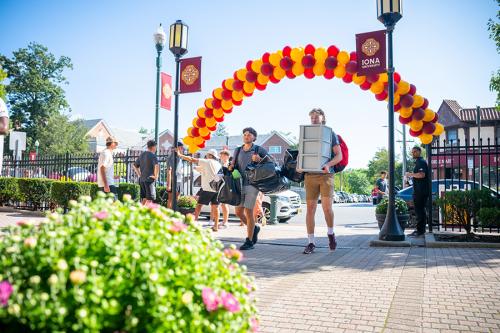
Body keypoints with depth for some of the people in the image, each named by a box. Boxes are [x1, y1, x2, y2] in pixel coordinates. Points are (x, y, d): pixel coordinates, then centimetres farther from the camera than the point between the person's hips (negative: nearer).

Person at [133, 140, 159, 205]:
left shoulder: (142, 155, 14)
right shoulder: (152, 155, -10)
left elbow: (134, 165, 24)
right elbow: (156, 165, -28)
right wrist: (156, 176, -16)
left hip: (141, 179, 8)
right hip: (149, 179, -8)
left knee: (144, 199, 16)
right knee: (150, 199, -5)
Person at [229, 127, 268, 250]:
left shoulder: (259, 150, 0)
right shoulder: (237, 150, 13)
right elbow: (233, 164, 22)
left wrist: (259, 160, -16)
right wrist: (230, 167, -1)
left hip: (252, 185, -5)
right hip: (240, 185, 5)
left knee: (248, 212, -5)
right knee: (238, 212, 7)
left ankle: (249, 241, 7)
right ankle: (254, 228, 32)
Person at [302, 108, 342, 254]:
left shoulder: (330, 133, 8)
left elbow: (339, 155, 2)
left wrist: (328, 165, -17)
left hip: (326, 175, -2)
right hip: (310, 175, 3)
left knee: (327, 207, -11)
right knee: (310, 208, 0)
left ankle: (330, 233, 18)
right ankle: (310, 242, 7)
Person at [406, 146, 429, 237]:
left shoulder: (421, 162, -12)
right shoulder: (418, 162, 21)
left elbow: (422, 175, -26)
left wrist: (411, 174, -15)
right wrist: (411, 175, 18)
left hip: (421, 191, -11)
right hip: (419, 191, 11)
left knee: (419, 211, -9)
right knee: (420, 210, 14)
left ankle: (420, 231, -8)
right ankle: (420, 230, 20)